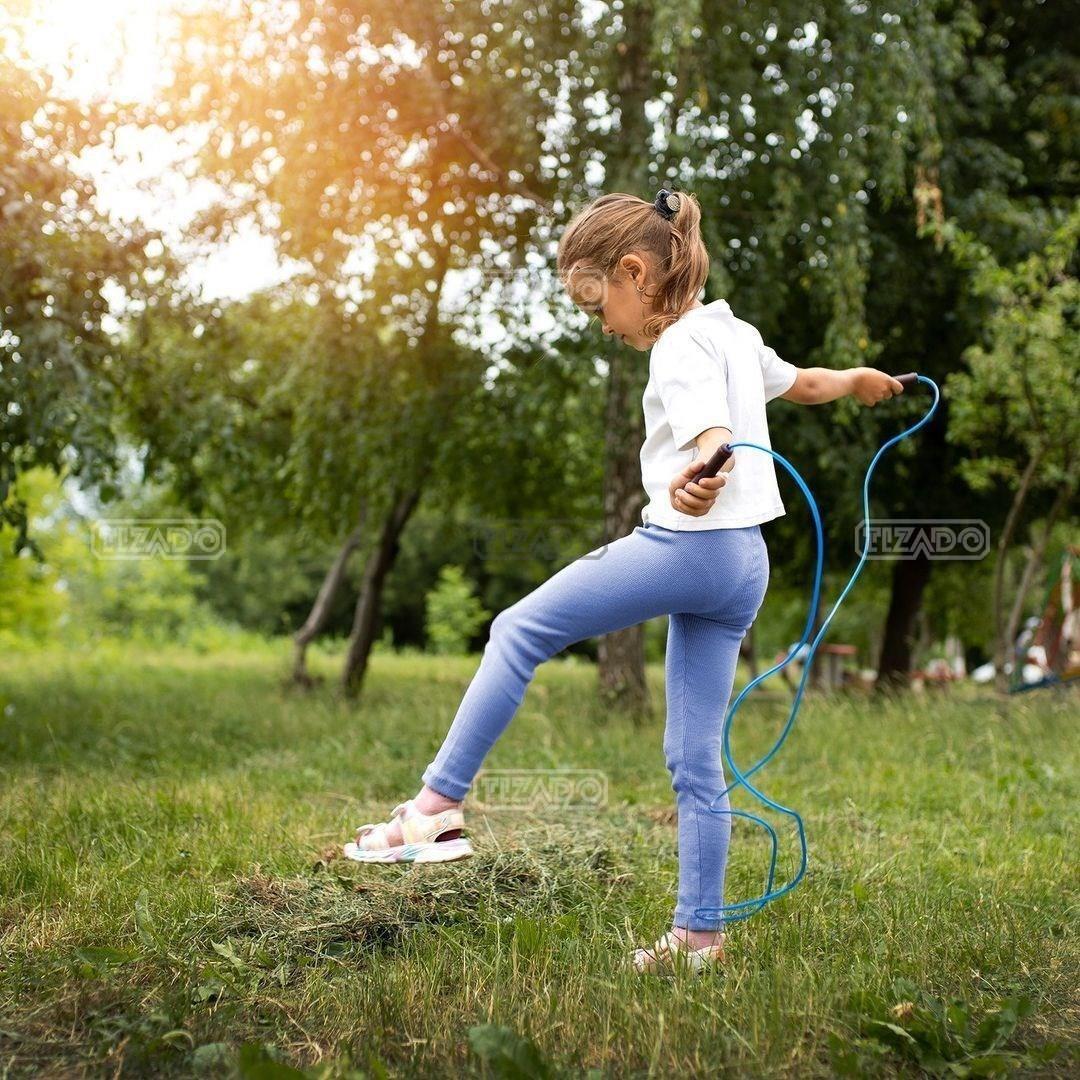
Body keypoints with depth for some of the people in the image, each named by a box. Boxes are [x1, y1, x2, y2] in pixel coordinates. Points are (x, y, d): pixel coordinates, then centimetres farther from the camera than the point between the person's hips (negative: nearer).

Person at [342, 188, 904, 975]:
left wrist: (699, 480, -51)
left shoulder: (681, 348, -9)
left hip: (688, 545, -9)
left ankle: (439, 804, -8)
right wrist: (861, 380, 57)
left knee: (519, 630, -4)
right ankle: (701, 933, 14)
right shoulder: (736, 333, 18)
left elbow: (714, 430, -28)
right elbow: (802, 383, 36)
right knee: (696, 758, 10)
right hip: (743, 564, 9)